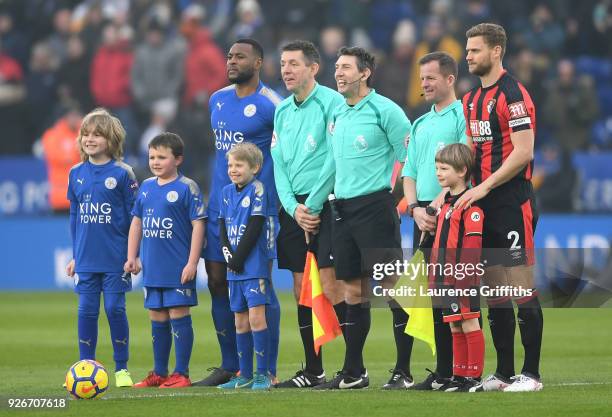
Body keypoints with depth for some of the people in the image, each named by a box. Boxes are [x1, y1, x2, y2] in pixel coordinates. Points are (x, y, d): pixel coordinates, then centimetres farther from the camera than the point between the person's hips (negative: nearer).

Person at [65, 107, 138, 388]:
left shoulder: (122, 173, -5)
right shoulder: (77, 174, 7)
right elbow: (75, 215, 15)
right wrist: (74, 254, 14)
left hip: (116, 258, -4)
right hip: (86, 257, 4)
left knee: (115, 308, -2)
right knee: (86, 310, 3)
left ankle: (122, 369, 9)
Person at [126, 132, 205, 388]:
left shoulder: (187, 188, -8)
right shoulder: (146, 187, 11)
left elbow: (198, 225, -10)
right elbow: (137, 223, 19)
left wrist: (192, 263, -15)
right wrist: (131, 257, 13)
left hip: (178, 268, -7)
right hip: (152, 268, 7)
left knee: (179, 316, -4)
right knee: (157, 319, 12)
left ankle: (181, 374, 1)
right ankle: (159, 374, 20)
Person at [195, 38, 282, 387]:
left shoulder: (270, 106, -11)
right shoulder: (218, 100, 12)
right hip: (220, 205, 7)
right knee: (218, 283, 7)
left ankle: (267, 370, 1)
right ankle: (230, 365, 16)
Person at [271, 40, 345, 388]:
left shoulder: (332, 102, -7)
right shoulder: (282, 111, 16)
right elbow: (278, 166, 14)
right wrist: (293, 207, -1)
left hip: (325, 204, -7)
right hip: (294, 207, 7)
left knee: (331, 285, -12)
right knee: (302, 289, 7)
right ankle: (313, 370, 13)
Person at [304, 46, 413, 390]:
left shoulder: (384, 110, -6)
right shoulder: (338, 116, 16)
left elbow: (410, 159, -7)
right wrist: (312, 205, 25)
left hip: (375, 205, -7)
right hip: (343, 210, 7)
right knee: (353, 293, 10)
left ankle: (403, 372, -4)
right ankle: (353, 373, 15)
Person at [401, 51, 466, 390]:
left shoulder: (463, 116, -3)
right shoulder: (420, 125, 21)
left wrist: (438, 205, -18)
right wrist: (415, 208, 1)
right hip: (423, 218, 8)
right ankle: (443, 370, 11)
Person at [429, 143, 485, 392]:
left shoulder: (470, 206, -12)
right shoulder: (446, 203, 17)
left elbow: (472, 245, -18)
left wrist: (465, 274, -22)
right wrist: (434, 274, 22)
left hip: (463, 278, -9)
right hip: (446, 278, 9)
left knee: (469, 325, -4)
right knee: (455, 328, 12)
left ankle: (474, 377, -1)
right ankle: (459, 375, 17)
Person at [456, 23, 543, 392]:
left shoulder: (512, 94, -11)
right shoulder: (473, 99, 15)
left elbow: (523, 152, -17)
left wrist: (484, 187, -17)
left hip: (513, 204, -9)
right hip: (485, 208, 9)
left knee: (522, 289, -6)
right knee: (495, 289, 9)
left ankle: (531, 373, -4)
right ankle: (504, 372, 14)